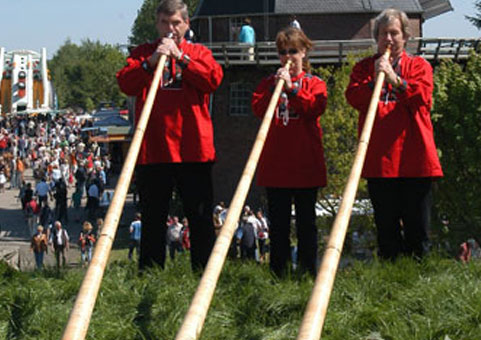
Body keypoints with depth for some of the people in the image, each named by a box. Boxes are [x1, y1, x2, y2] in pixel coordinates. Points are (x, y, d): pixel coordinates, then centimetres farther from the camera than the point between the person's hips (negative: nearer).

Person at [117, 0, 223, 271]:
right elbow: (125, 84, -2)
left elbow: (214, 79, -6)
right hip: (152, 150, 0)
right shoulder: (143, 53, 14)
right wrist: (151, 62, -14)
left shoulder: (199, 53, 13)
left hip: (193, 150, 0)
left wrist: (180, 57, -10)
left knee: (200, 217, 2)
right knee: (153, 218, 5)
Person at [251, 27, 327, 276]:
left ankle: (309, 272, 7)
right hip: (275, 162, 2)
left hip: (305, 163, -2)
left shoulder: (314, 83, 8)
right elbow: (258, 108, -2)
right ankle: (277, 272, 9)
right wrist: (274, 88, -13)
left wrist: (291, 88, -18)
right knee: (278, 221, 4)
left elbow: (315, 107, -11)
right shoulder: (269, 82, 13)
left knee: (306, 221, 2)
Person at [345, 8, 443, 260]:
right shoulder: (364, 68, 16)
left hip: (414, 159, -1)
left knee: (417, 225, 1)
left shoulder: (419, 66, 12)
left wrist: (394, 79, -19)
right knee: (386, 227, 4)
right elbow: (353, 97, 0)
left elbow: (422, 95, -7)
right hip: (379, 160, 1)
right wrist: (374, 80, -15)